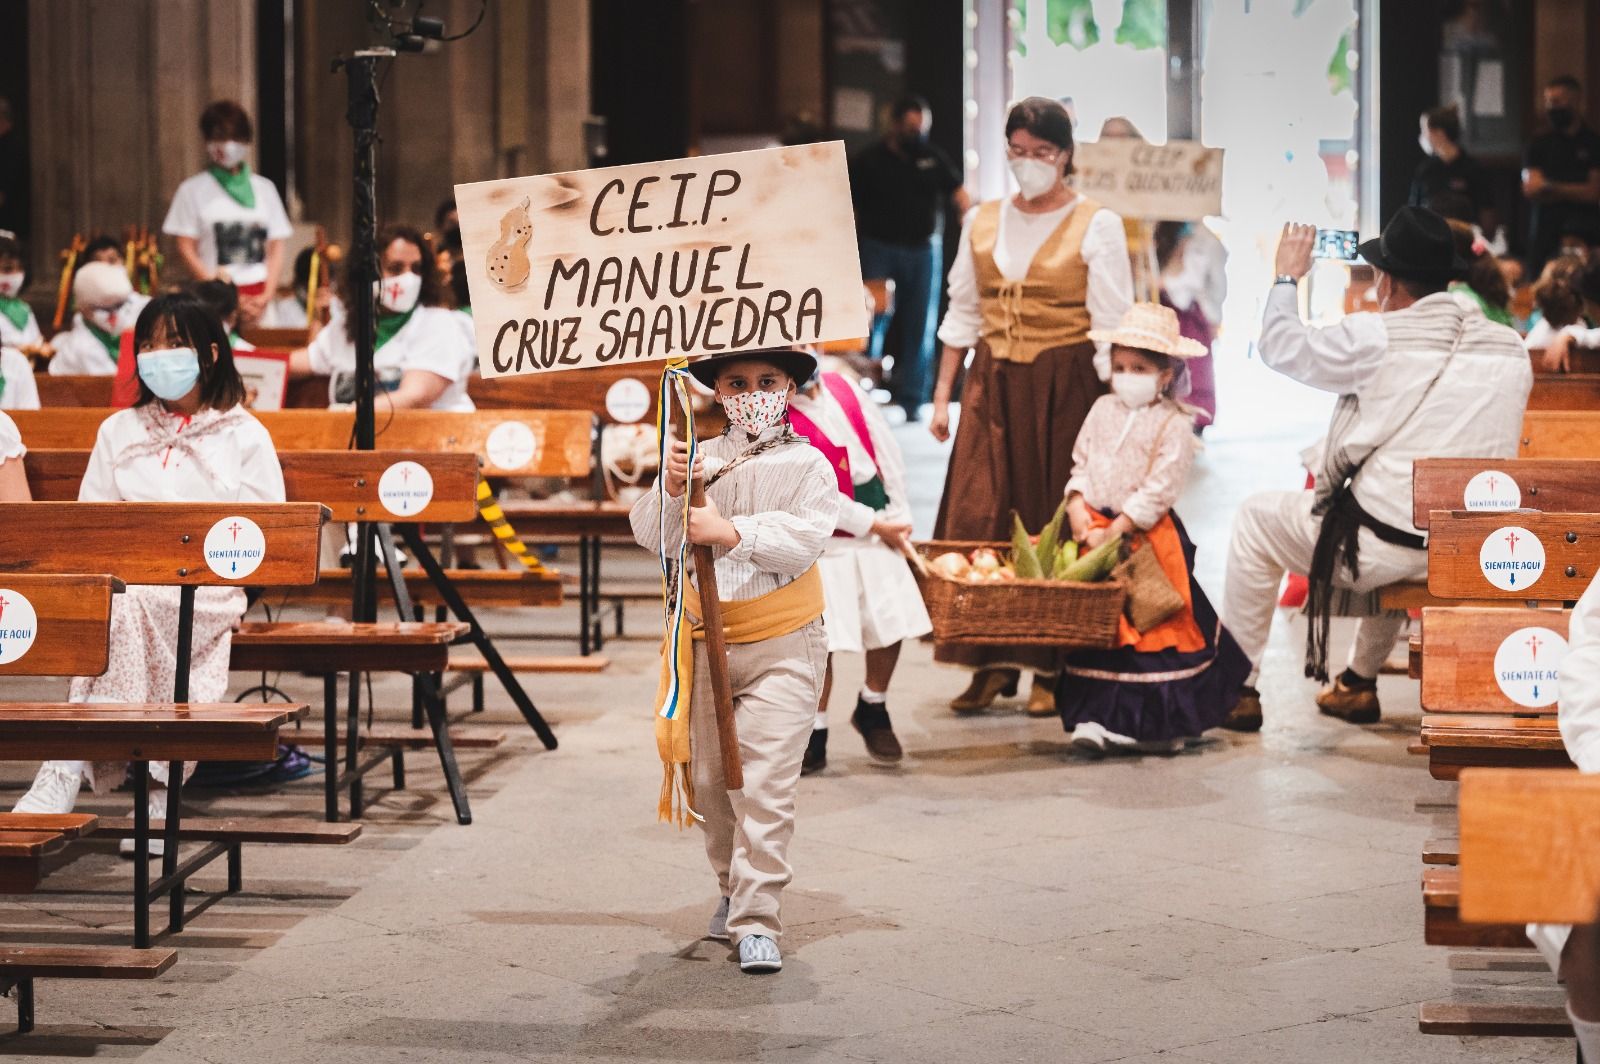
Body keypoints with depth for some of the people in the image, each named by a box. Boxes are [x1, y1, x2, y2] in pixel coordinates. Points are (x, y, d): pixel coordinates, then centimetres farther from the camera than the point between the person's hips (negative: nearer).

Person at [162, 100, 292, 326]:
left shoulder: (264, 189, 12)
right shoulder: (193, 190, 5)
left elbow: (276, 249, 11)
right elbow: (186, 249, 0)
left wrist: (266, 296, -4)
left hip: (258, 300, 2)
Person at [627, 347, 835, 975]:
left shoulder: (807, 465, -2)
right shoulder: (698, 459, 5)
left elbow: (804, 538, -17)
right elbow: (654, 539, -3)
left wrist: (732, 533, -27)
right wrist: (669, 491, -22)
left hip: (781, 648, -4)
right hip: (704, 644, 4)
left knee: (765, 786, -11)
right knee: (709, 780, 13)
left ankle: (757, 922, -11)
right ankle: (733, 888, 34)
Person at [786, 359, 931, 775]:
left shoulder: (843, 386, 4)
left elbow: (886, 447, 7)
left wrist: (899, 516, 3)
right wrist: (873, 525, -13)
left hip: (877, 531, 5)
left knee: (891, 623, 5)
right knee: (821, 639, -6)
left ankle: (873, 709, 29)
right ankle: (815, 738, 10)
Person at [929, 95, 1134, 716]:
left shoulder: (1096, 226, -2)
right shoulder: (983, 221, 11)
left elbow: (1112, 331, -5)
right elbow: (962, 314, 15)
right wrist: (942, 397, 9)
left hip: (1064, 387, -4)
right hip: (992, 386, 4)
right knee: (977, 522, -3)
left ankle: (1051, 670, 6)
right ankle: (990, 664, 4)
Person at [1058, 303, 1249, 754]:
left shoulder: (1173, 425, -9)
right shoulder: (1103, 410, 9)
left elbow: (1158, 490, -15)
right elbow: (1080, 466, 10)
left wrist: (1113, 532, -18)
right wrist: (1079, 512, -7)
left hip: (1147, 536, -5)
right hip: (1096, 528, 5)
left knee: (1152, 630, -1)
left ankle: (1161, 724, 8)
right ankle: (1094, 716, 6)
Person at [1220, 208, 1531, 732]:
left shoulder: (1376, 338, -14)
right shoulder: (1511, 349, 2)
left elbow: (1281, 346, 1)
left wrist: (1286, 277, 20)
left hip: (1383, 550, -6)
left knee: (1255, 518, 19)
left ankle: (1238, 688, 22)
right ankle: (1360, 683, 44)